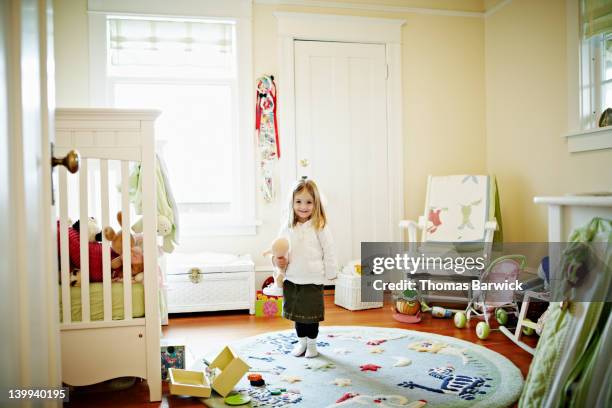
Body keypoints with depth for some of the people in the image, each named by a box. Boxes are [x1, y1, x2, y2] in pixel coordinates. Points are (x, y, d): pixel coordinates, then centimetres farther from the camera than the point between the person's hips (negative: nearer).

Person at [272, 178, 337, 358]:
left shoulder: (320, 226, -11)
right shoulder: (287, 227, 0)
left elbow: (329, 251, -6)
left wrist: (330, 273, -2)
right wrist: (277, 260, -10)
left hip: (313, 280, -4)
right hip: (292, 279, 4)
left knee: (311, 314, 8)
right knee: (297, 312, 16)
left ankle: (312, 343, 28)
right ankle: (301, 341, 36)